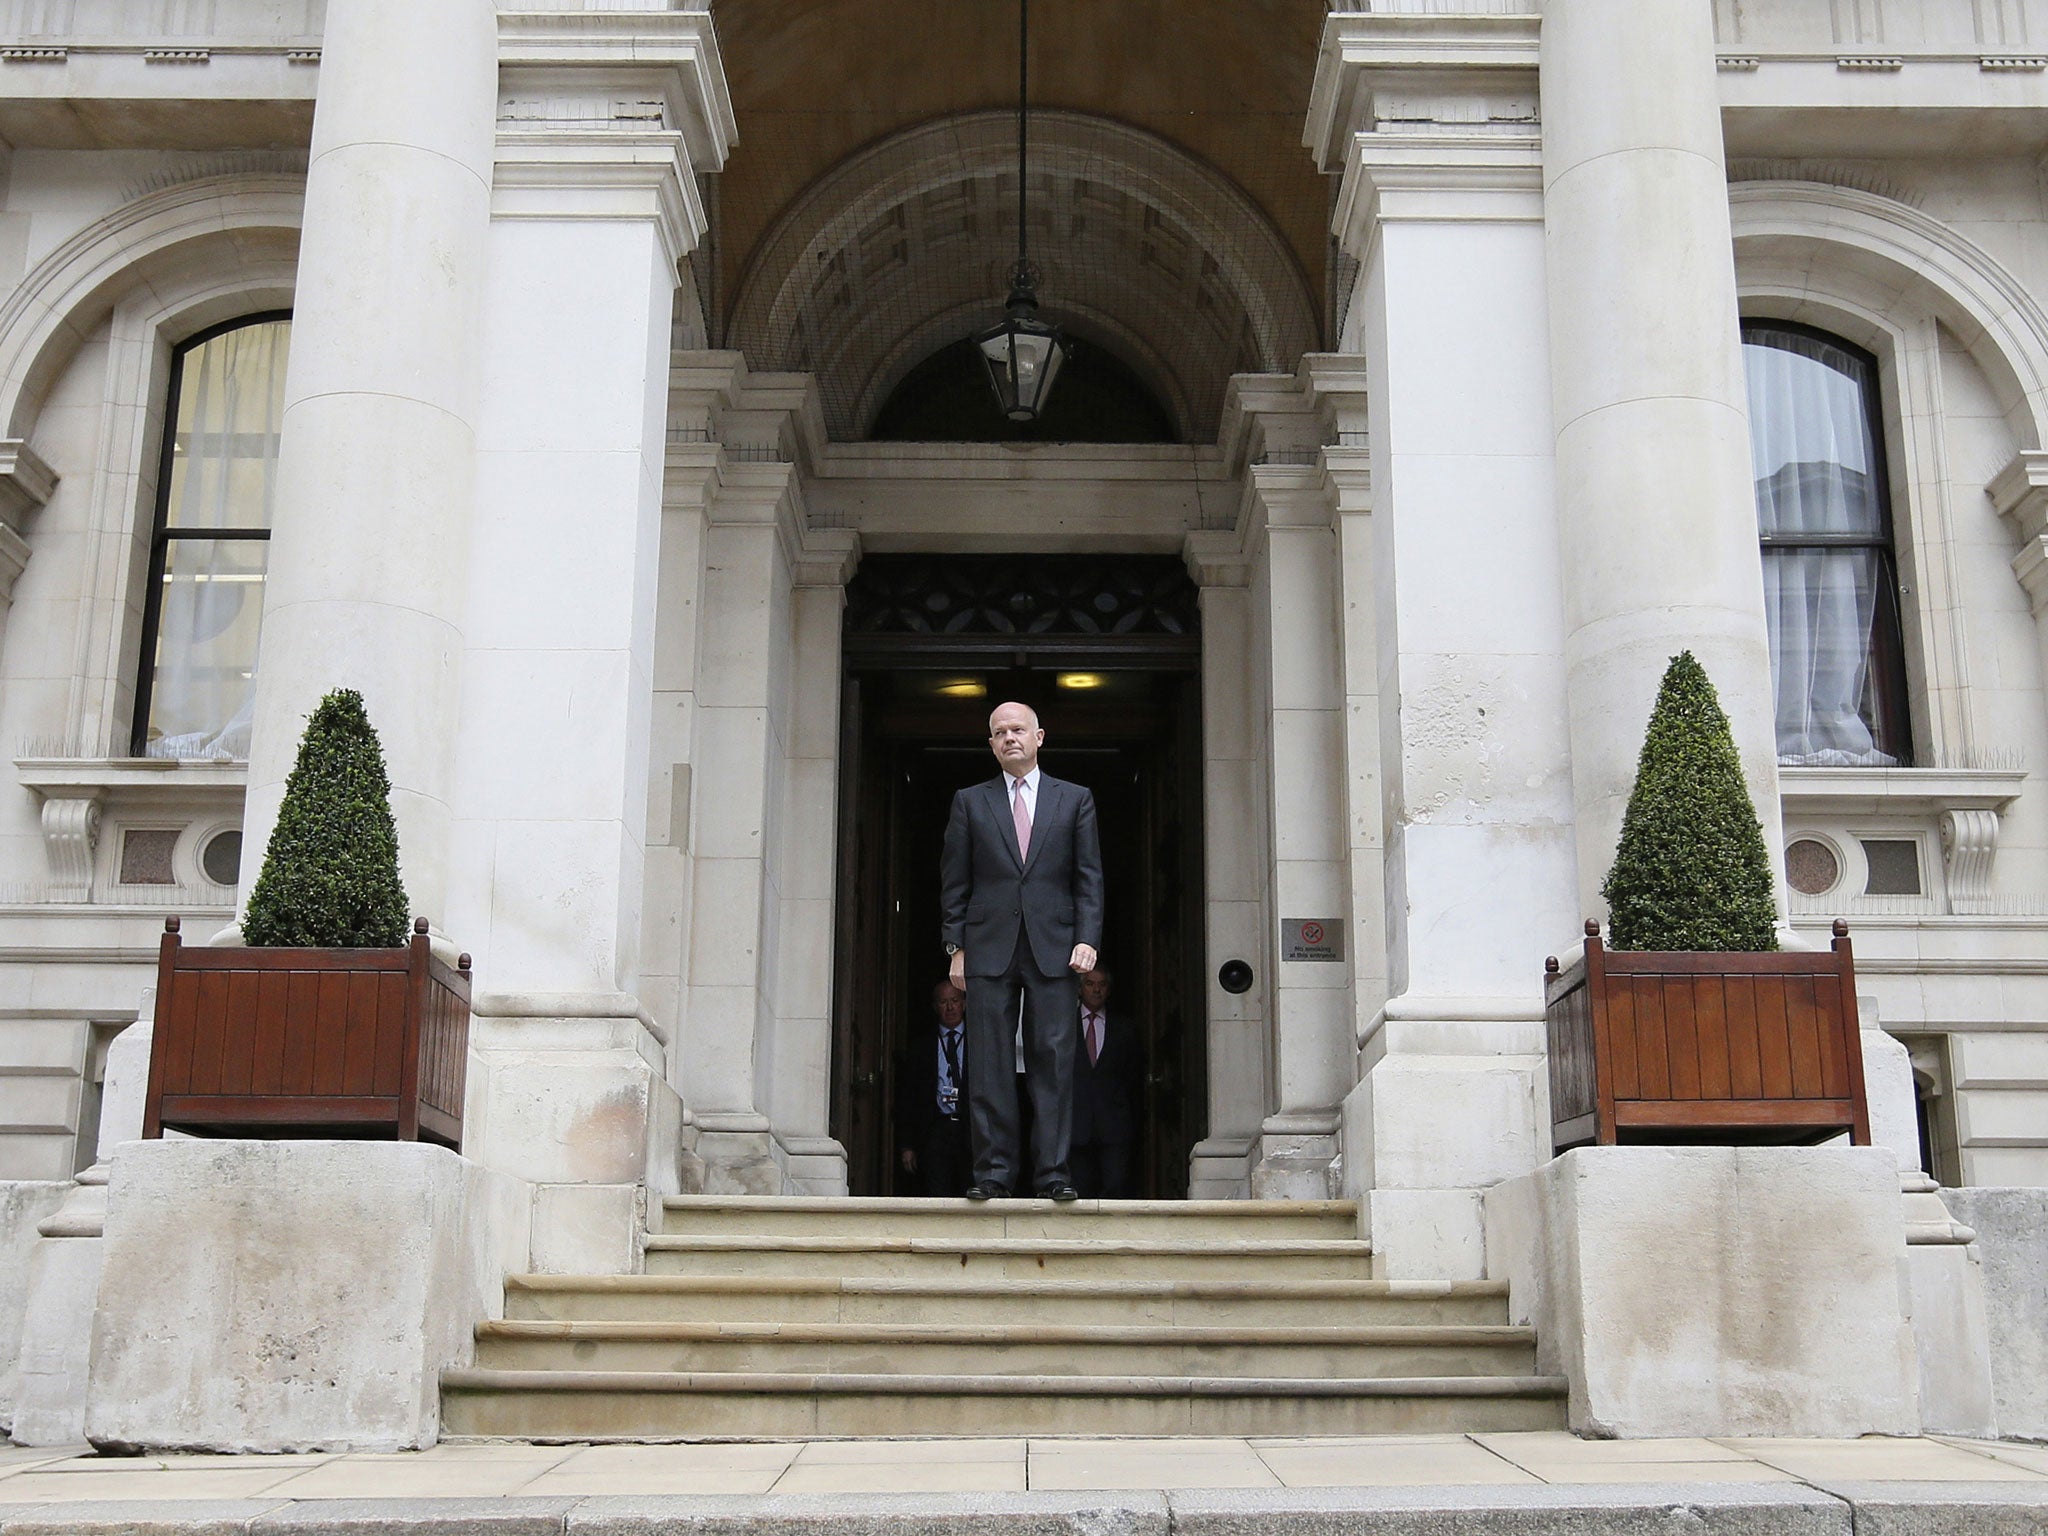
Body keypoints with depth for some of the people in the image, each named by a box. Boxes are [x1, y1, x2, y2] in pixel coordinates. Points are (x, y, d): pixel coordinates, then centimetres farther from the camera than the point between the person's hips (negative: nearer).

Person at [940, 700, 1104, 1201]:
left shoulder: (1075, 800, 12)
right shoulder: (970, 802, 12)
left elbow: (1089, 878, 8)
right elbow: (954, 882, 10)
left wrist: (1087, 939, -3)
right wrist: (956, 947, 2)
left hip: (1054, 948, 0)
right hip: (989, 948, 0)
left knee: (1054, 1061, -2)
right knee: (988, 1063, -1)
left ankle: (1052, 1171, 2)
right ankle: (993, 1170, 4)